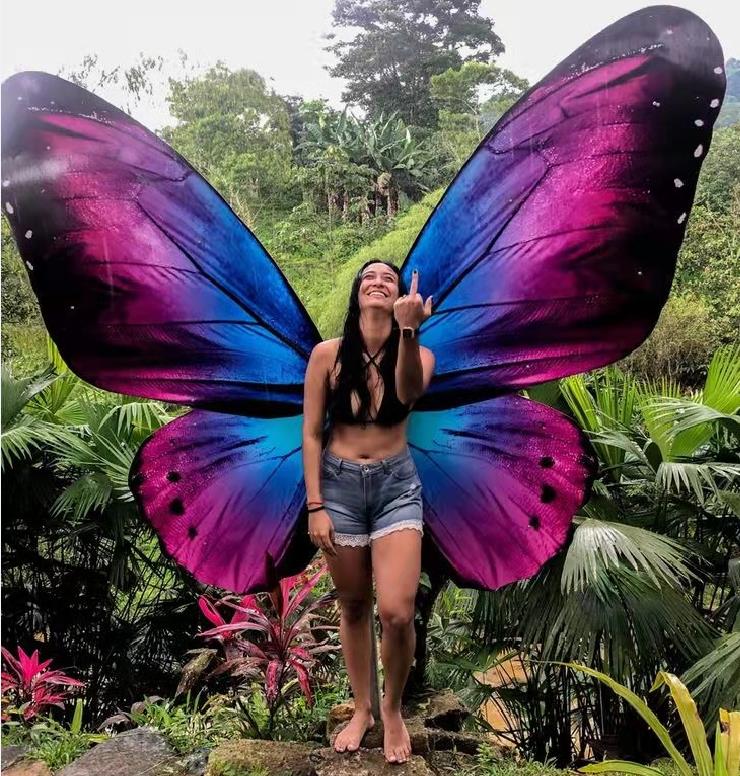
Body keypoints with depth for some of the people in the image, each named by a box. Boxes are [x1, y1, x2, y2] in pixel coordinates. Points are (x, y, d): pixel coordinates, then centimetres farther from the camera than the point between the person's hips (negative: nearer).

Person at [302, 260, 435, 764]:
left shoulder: (418, 354, -2)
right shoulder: (328, 354, -4)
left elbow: (411, 391, -26)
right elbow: (311, 433, -2)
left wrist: (408, 330, -42)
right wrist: (315, 505, -6)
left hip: (397, 485, 0)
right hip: (340, 485, 1)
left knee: (397, 612, -11)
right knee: (354, 607, 13)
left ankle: (393, 710, 18)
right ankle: (362, 709, 35)